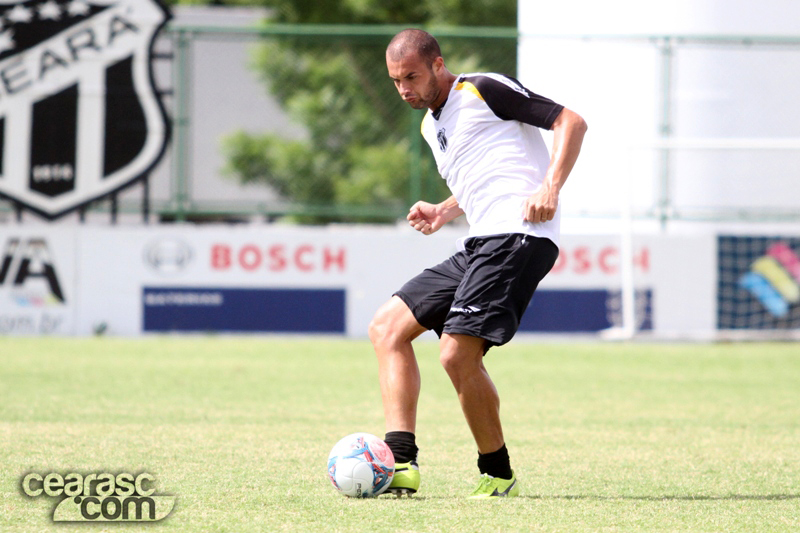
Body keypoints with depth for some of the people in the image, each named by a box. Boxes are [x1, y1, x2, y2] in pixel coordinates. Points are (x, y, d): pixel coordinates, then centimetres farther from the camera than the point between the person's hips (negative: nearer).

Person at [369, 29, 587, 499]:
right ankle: (401, 463, -7)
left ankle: (498, 475, -3)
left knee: (458, 355, -20)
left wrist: (551, 186, -19)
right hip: (479, 244, 10)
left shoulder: (484, 90, -2)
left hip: (518, 237, -10)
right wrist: (442, 212, 17)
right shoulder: (431, 124, 24)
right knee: (387, 327, 3)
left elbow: (570, 122, -6)